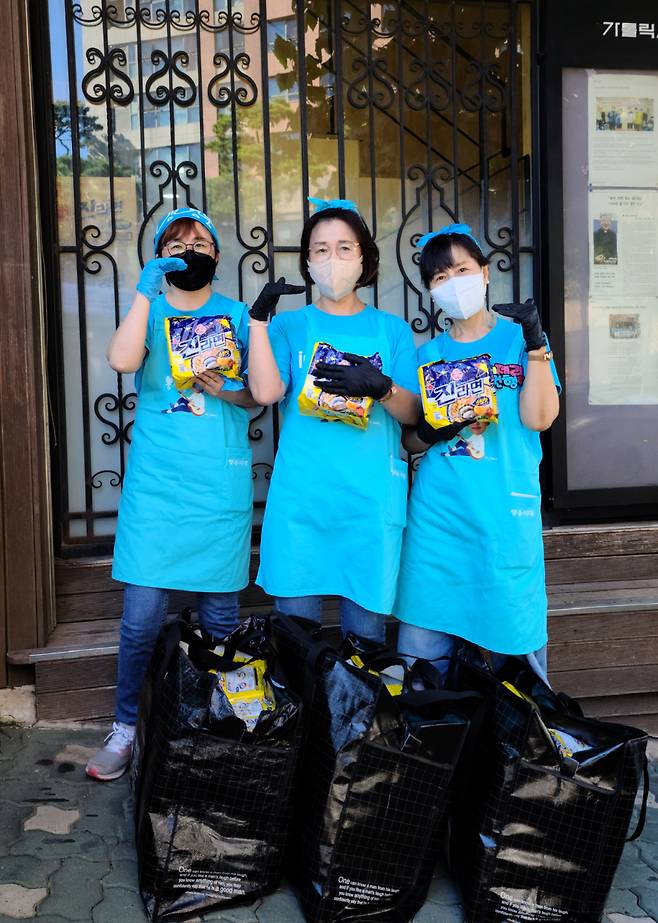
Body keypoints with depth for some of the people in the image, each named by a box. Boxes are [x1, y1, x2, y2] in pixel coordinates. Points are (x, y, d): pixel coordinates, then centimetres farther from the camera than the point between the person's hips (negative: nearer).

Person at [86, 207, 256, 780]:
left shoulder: (238, 316, 10)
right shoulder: (149, 311, 10)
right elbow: (122, 360, -12)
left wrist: (227, 388, -14)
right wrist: (146, 290, -11)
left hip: (221, 486, 0)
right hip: (155, 485, 0)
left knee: (220, 614, 6)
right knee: (142, 614, -2)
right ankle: (126, 727, 16)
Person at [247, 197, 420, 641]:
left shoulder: (392, 329, 11)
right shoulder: (290, 326, 9)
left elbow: (412, 413, 3)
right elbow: (265, 391, -8)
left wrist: (380, 387, -16)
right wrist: (259, 318, -11)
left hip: (372, 495, 0)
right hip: (301, 492, 0)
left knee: (365, 624, 5)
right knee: (295, 616, 5)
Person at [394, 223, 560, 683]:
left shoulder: (518, 337, 4)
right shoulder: (427, 355, 11)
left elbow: (539, 418, -9)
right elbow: (409, 440, 12)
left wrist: (535, 343, -14)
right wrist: (429, 432, -9)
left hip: (506, 510, -2)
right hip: (437, 513, 2)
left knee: (514, 633, 5)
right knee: (421, 649, 5)